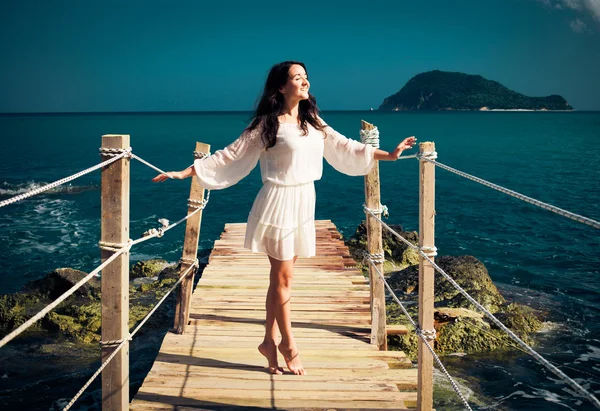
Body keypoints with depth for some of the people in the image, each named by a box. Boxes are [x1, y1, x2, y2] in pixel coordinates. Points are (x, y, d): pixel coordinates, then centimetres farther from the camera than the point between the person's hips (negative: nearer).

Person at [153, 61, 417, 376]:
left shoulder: (313, 121, 9)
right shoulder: (267, 124, -8)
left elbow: (343, 146, 16)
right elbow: (230, 155, -7)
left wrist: (389, 154, 16)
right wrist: (184, 172, -11)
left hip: (305, 202, 6)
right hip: (279, 202, -6)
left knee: (281, 277, 11)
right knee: (283, 278, 1)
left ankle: (270, 341, 20)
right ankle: (288, 344, 16)